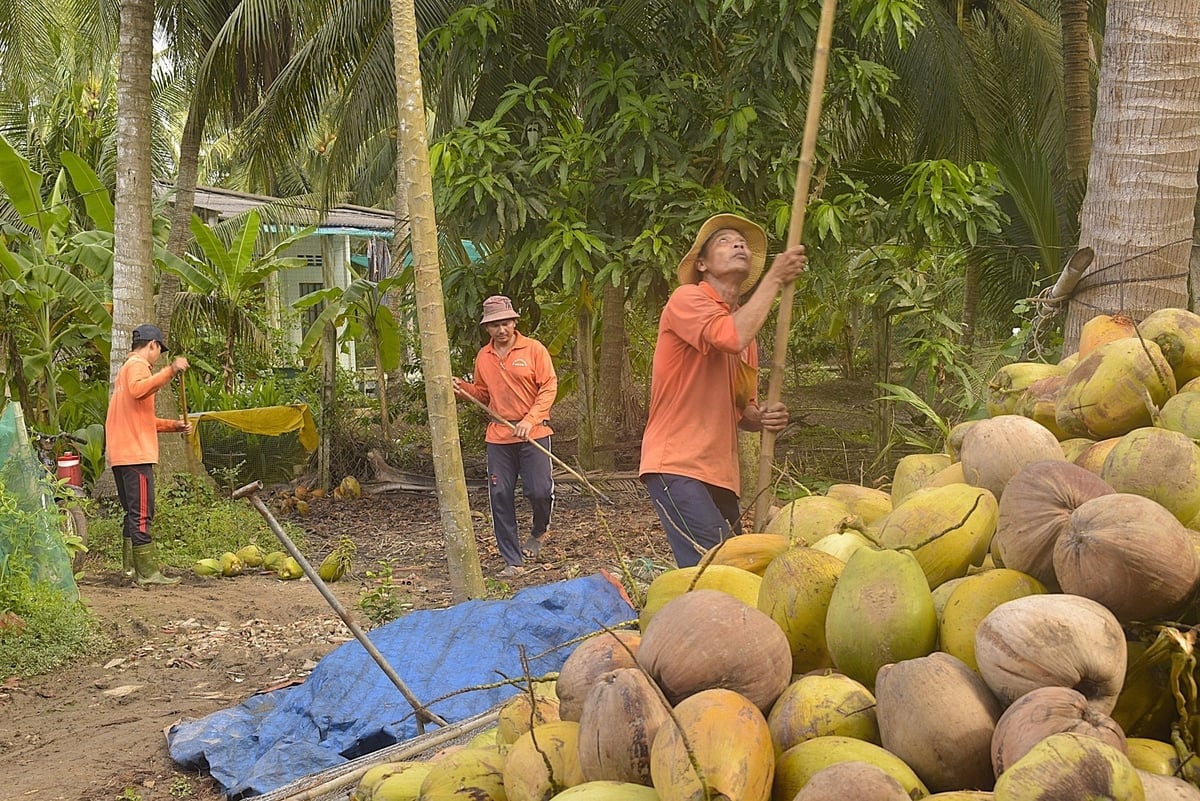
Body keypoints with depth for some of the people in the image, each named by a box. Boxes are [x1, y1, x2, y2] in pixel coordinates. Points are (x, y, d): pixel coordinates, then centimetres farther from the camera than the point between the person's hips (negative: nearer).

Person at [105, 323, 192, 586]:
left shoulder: (126, 368, 26)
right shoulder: (138, 365, -5)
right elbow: (138, 390, -30)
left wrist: (173, 425, 24)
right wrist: (170, 371, -37)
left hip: (121, 454, 10)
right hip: (136, 453, -10)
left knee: (134, 512, 16)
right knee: (142, 513, -10)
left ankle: (130, 566, 20)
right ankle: (147, 572, -11)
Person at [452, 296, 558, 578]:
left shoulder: (533, 349, -3)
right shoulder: (483, 356, 10)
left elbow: (549, 387, -6)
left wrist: (530, 420, -16)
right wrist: (464, 388, -2)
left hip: (533, 434, -4)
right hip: (498, 435, 4)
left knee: (540, 491, -9)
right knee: (500, 496, 0)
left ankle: (538, 531, 27)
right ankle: (512, 561, 9)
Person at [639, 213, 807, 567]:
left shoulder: (746, 325, 20)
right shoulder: (687, 299, -4)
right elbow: (732, 338, -24)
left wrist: (763, 417, 1)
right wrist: (774, 278, -13)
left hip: (720, 474, 9)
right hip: (677, 467, -9)